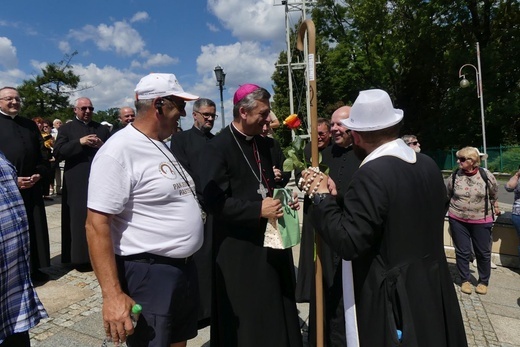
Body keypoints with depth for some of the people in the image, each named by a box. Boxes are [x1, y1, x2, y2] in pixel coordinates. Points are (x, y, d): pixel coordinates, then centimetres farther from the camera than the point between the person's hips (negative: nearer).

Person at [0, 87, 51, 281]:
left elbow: (40, 152, 13)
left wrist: (39, 173, -3)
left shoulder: (30, 125, 14)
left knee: (35, 228, 9)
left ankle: (34, 268, 21)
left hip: (31, 186, 4)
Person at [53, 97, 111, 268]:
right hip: (77, 183, -2)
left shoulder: (102, 129, 15)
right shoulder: (66, 128, 7)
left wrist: (102, 146, -9)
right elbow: (58, 153, -5)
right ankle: (80, 256, 11)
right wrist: (80, 142, -16)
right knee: (79, 220, 2)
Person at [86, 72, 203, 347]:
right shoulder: (118, 151, -18)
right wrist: (112, 295, -23)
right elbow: (97, 225, -21)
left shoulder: (162, 146, 9)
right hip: (148, 275, -8)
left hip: (184, 269, 9)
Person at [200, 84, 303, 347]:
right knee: (245, 314, 8)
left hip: (269, 238, 7)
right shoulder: (218, 147, -15)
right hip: (240, 246, -7)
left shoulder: (261, 143, 9)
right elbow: (213, 201, -21)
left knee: (275, 308, 19)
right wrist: (258, 209, -23)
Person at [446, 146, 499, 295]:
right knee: (462, 252, 7)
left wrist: (494, 207, 19)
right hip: (458, 220, 1)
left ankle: (483, 282, 30)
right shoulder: (454, 177, -8)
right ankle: (465, 280, 25)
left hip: (481, 220, 0)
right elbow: (446, 194, 10)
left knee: (483, 253, 11)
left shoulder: (486, 175, -10)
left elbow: (494, 194, 9)